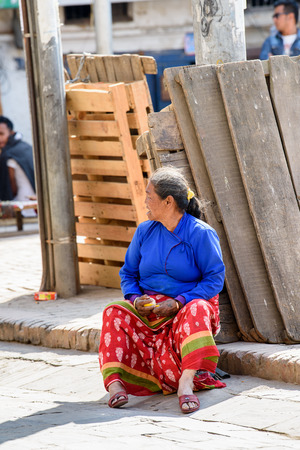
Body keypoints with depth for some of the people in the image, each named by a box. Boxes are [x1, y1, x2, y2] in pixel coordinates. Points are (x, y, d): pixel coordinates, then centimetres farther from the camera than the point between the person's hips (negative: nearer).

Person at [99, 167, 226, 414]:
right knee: (115, 313, -25)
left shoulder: (201, 233, -6)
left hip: (186, 306, -4)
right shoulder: (145, 231, 9)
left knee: (197, 309, -38)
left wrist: (178, 303, -20)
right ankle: (114, 382, -44)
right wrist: (135, 298, -8)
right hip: (148, 309, 4)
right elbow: (128, 273, 15)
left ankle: (187, 382, -53)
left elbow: (215, 278, -9)